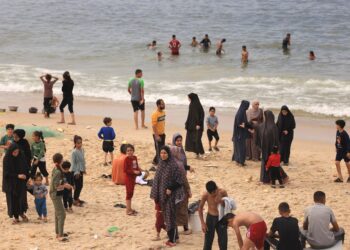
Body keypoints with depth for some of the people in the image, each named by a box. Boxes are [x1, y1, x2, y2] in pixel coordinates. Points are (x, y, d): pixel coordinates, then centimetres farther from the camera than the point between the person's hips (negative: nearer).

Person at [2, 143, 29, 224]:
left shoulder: (21, 157, -4)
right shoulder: (6, 159, -13)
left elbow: (26, 169, 5)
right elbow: (6, 173, -14)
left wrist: (26, 176, -8)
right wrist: (17, 176, -21)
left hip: (21, 183, 2)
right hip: (11, 184, -2)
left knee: (22, 198, 3)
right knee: (13, 200, 4)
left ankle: (22, 213, 28)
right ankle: (16, 217, 17)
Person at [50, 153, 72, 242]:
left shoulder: (56, 170, 6)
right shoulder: (57, 172, -24)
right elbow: (57, 186, -25)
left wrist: (64, 184, 8)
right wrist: (65, 185, -13)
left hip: (56, 194, 11)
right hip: (56, 195, -11)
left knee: (58, 214, 19)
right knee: (61, 214, -9)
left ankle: (58, 233, 30)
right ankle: (60, 236, -9)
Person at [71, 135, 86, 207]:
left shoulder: (82, 150, 3)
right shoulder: (74, 152, -19)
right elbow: (73, 163, -17)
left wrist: (84, 169, 17)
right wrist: (76, 172, -18)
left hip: (81, 170, 8)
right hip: (76, 171, -8)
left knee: (81, 185, 14)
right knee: (77, 186, -2)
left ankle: (77, 198, 30)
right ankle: (75, 200, 10)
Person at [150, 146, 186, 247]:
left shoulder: (173, 165, -13)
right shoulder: (160, 164, 7)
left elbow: (179, 180, -13)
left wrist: (170, 189, -19)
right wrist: (155, 194, 10)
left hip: (171, 194, -7)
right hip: (162, 194, 7)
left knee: (170, 216, -4)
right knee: (166, 216, 10)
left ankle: (173, 239, 2)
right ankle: (172, 237, 19)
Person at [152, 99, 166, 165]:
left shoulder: (163, 112, 5)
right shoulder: (155, 114, -21)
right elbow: (153, 126, -21)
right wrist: (156, 136, -23)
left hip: (162, 134, 8)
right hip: (157, 135, -8)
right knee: (159, 150, -2)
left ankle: (155, 161, 29)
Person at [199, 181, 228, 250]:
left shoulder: (223, 192, -17)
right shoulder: (205, 195, -17)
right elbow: (200, 208, -4)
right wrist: (202, 223, -6)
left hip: (221, 218, 1)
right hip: (210, 218, -1)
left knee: (223, 242, 2)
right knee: (208, 242, 2)